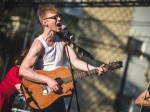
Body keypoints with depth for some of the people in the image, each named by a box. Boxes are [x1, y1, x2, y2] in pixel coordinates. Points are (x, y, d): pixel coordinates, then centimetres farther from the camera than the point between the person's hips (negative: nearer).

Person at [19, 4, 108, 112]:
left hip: (57, 93, 7)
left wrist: (96, 69, -14)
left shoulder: (63, 40, 1)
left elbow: (75, 61, -1)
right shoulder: (39, 44, -21)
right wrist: (48, 80, -29)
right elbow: (23, 70, -28)